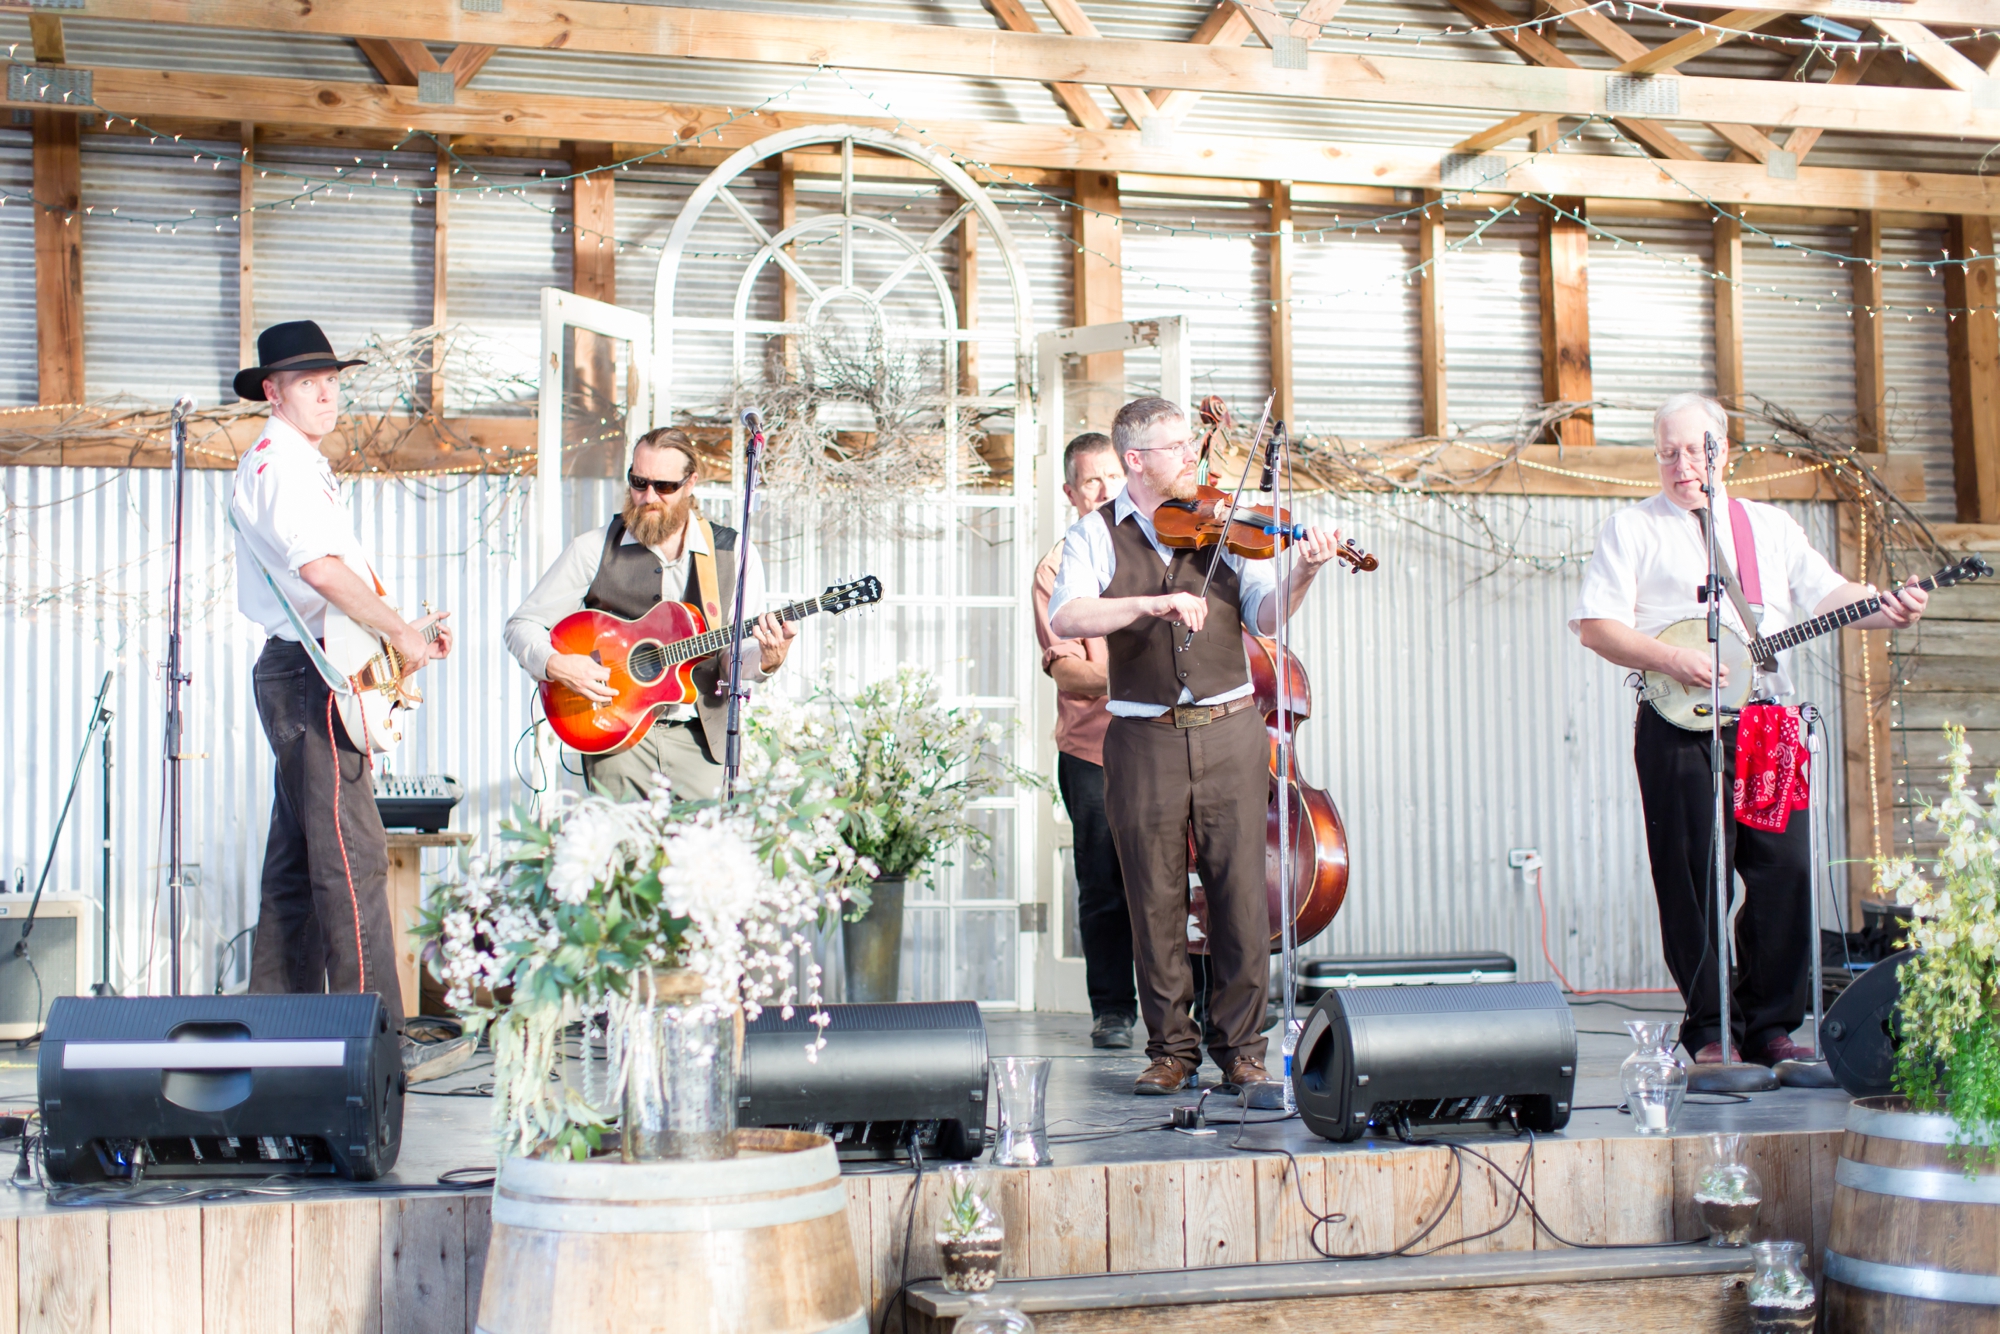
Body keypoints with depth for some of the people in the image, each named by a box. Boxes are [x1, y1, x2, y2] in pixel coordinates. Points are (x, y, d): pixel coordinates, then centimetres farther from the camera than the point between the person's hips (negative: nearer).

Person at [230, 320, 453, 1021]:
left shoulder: (303, 464, 22)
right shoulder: (278, 461, -11)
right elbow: (320, 568, -26)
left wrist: (404, 631, 18)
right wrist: (400, 631, -21)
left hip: (300, 674, 11)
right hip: (311, 677, -11)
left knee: (298, 857, 12)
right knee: (352, 856, -12)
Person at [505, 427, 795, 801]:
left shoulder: (734, 554, 5)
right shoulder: (594, 549, 3)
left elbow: (738, 657, 3)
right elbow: (521, 625, 7)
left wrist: (767, 661, -20)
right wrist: (556, 665, -12)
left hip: (701, 737, 1)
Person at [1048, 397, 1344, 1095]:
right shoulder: (1096, 534, 3)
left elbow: (1266, 614, -2)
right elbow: (1066, 617, -14)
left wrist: (1303, 575, -21)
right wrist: (1157, 602, -27)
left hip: (1228, 731, 1)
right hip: (1143, 740, -1)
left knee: (1241, 893, 0)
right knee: (1156, 899, 4)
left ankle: (1239, 1044, 12)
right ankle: (1171, 1047, 16)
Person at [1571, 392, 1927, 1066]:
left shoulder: (1772, 525, 20)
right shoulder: (1632, 528, 8)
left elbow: (1827, 593, 9)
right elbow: (1596, 626, 0)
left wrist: (1885, 608, -11)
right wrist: (1670, 660, -13)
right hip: (1679, 728, -3)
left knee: (1786, 869, -2)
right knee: (1694, 877, -5)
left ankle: (1770, 1026, 8)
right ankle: (1708, 1030, 3)